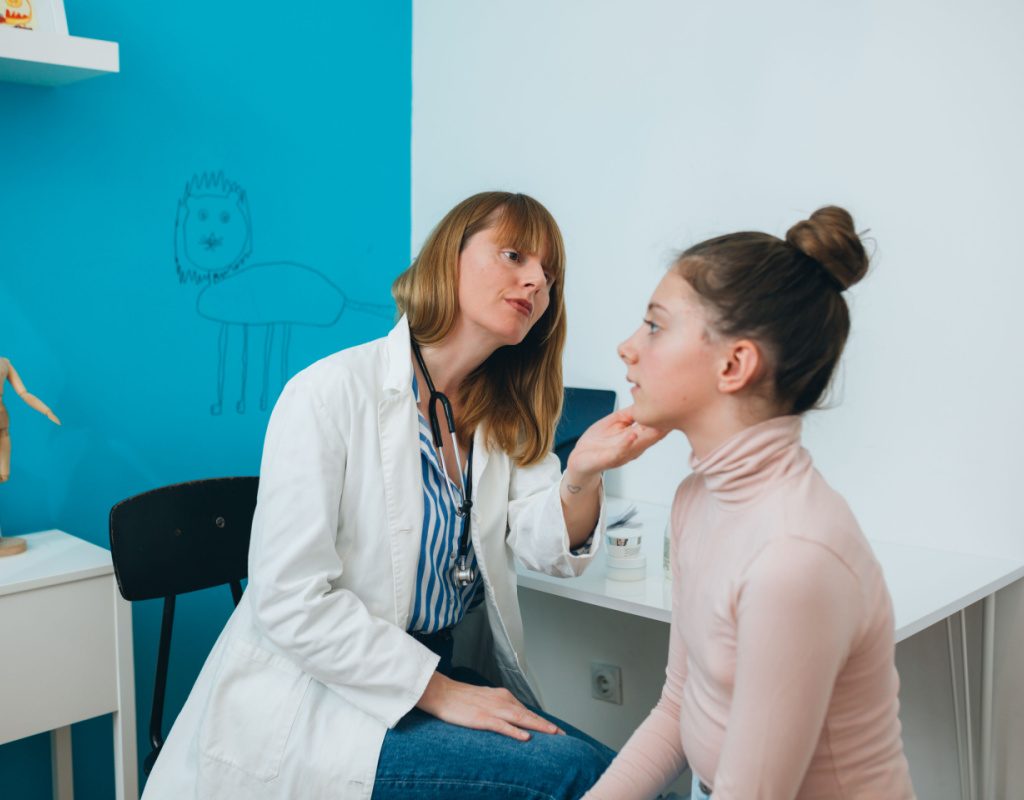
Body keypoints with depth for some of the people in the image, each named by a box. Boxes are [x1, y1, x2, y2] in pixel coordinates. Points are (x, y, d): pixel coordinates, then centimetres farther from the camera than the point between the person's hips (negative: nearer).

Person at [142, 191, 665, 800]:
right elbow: (291, 602, -19)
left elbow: (548, 547, -7)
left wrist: (582, 474, -28)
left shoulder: (505, 416, 7)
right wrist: (440, 693, -18)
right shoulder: (331, 394, -16)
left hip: (449, 671, 7)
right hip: (324, 694, -6)